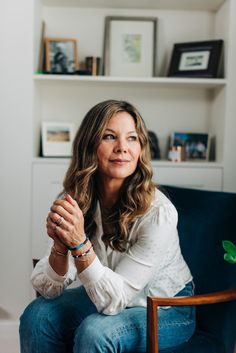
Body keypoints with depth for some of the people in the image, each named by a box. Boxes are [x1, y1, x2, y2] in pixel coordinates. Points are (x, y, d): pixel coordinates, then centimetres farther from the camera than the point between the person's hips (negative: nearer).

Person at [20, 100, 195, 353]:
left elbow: (115, 299, -26)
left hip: (167, 309, -4)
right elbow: (48, 289, -14)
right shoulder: (76, 200, -15)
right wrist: (60, 244, -34)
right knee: (37, 315, -16)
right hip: (107, 296, 4)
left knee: (95, 331, -29)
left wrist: (79, 243, -41)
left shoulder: (158, 212, -29)